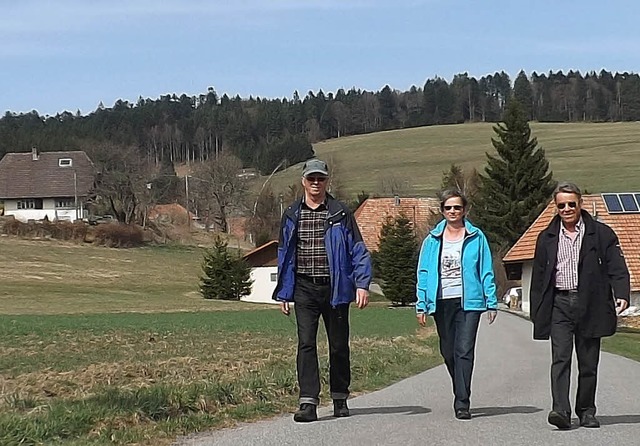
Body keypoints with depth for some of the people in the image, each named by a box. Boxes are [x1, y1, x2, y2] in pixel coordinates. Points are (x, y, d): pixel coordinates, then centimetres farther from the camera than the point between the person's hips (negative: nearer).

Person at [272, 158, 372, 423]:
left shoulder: (341, 213, 2)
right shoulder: (292, 215, 9)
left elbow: (358, 250, 1)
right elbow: (285, 255, 14)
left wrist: (362, 285, -10)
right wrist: (283, 293, 10)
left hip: (335, 288, -1)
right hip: (304, 289, 1)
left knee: (339, 345, 8)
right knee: (306, 343, -9)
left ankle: (340, 399, 23)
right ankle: (308, 403, -12)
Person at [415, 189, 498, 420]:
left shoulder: (476, 238, 3)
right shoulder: (432, 240, 8)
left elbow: (486, 271, 4)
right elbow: (423, 273, 9)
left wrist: (491, 302, 0)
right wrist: (421, 305, 3)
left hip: (468, 301, -3)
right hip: (441, 303, 3)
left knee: (464, 351, -12)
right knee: (448, 352, 10)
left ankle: (462, 403, -12)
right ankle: (462, 395, 30)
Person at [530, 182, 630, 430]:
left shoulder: (601, 234, 6)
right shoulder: (547, 238, 12)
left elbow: (617, 268, 2)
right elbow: (538, 277, 15)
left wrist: (621, 294, -15)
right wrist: (537, 312, 10)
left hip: (590, 305, -1)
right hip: (559, 304, 1)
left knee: (588, 362, 5)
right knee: (560, 358, -12)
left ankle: (586, 411, 17)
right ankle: (561, 411, -21)